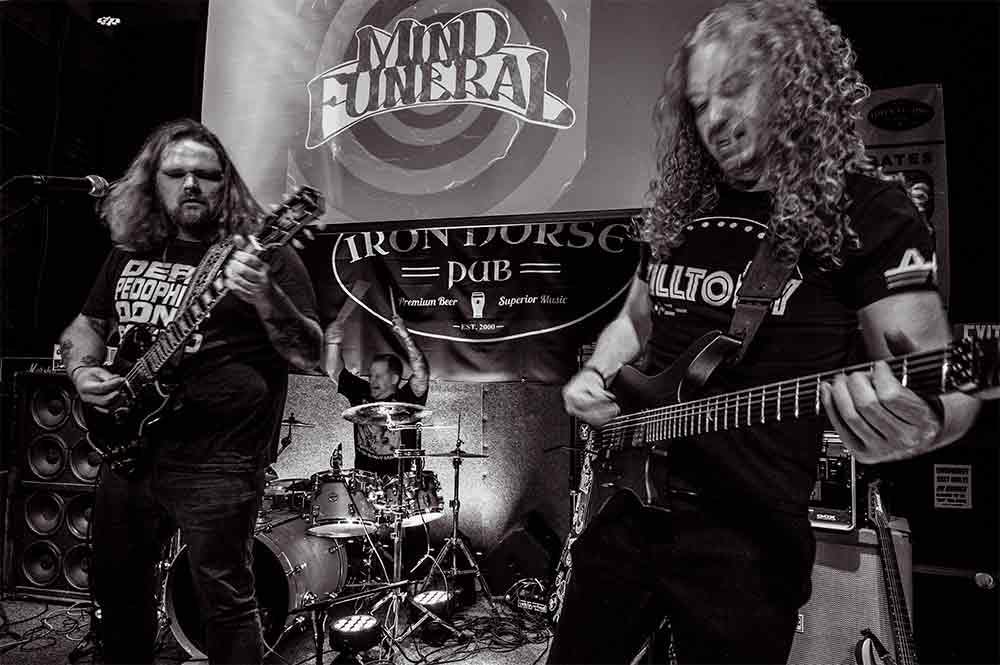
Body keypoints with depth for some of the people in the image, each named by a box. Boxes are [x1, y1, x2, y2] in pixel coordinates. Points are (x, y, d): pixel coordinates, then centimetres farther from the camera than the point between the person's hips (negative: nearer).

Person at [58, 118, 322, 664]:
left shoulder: (263, 254, -9)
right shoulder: (129, 252, 10)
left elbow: (310, 355, -16)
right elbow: (84, 325, 23)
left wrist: (264, 297, -33)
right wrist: (82, 370, 1)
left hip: (215, 461, -6)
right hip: (128, 448, 7)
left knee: (225, 601, 1)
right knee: (116, 588, 22)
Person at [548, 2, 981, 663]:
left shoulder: (868, 211, -7)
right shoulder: (678, 207, 9)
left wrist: (919, 422, -34)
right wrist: (596, 378, 2)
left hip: (750, 532, -5)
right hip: (627, 505, 6)